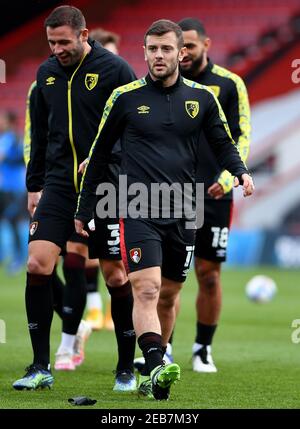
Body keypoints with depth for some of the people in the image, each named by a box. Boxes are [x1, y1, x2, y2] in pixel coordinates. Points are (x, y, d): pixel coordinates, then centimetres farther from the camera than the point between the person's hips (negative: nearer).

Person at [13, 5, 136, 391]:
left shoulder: (115, 70, -6)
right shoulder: (46, 73, 10)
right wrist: (34, 185, 17)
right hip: (58, 186, 4)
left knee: (116, 276, -1)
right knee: (37, 265, -9)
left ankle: (126, 368, 12)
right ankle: (41, 367, 0)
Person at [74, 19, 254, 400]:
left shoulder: (202, 97, 7)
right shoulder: (124, 97, 0)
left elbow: (223, 143, 16)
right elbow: (98, 155, 8)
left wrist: (240, 172, -7)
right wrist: (83, 211, 10)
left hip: (182, 212, 3)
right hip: (137, 211, -3)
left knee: (169, 295, 11)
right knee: (147, 289, -18)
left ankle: (153, 372, 24)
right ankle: (157, 367, -30)